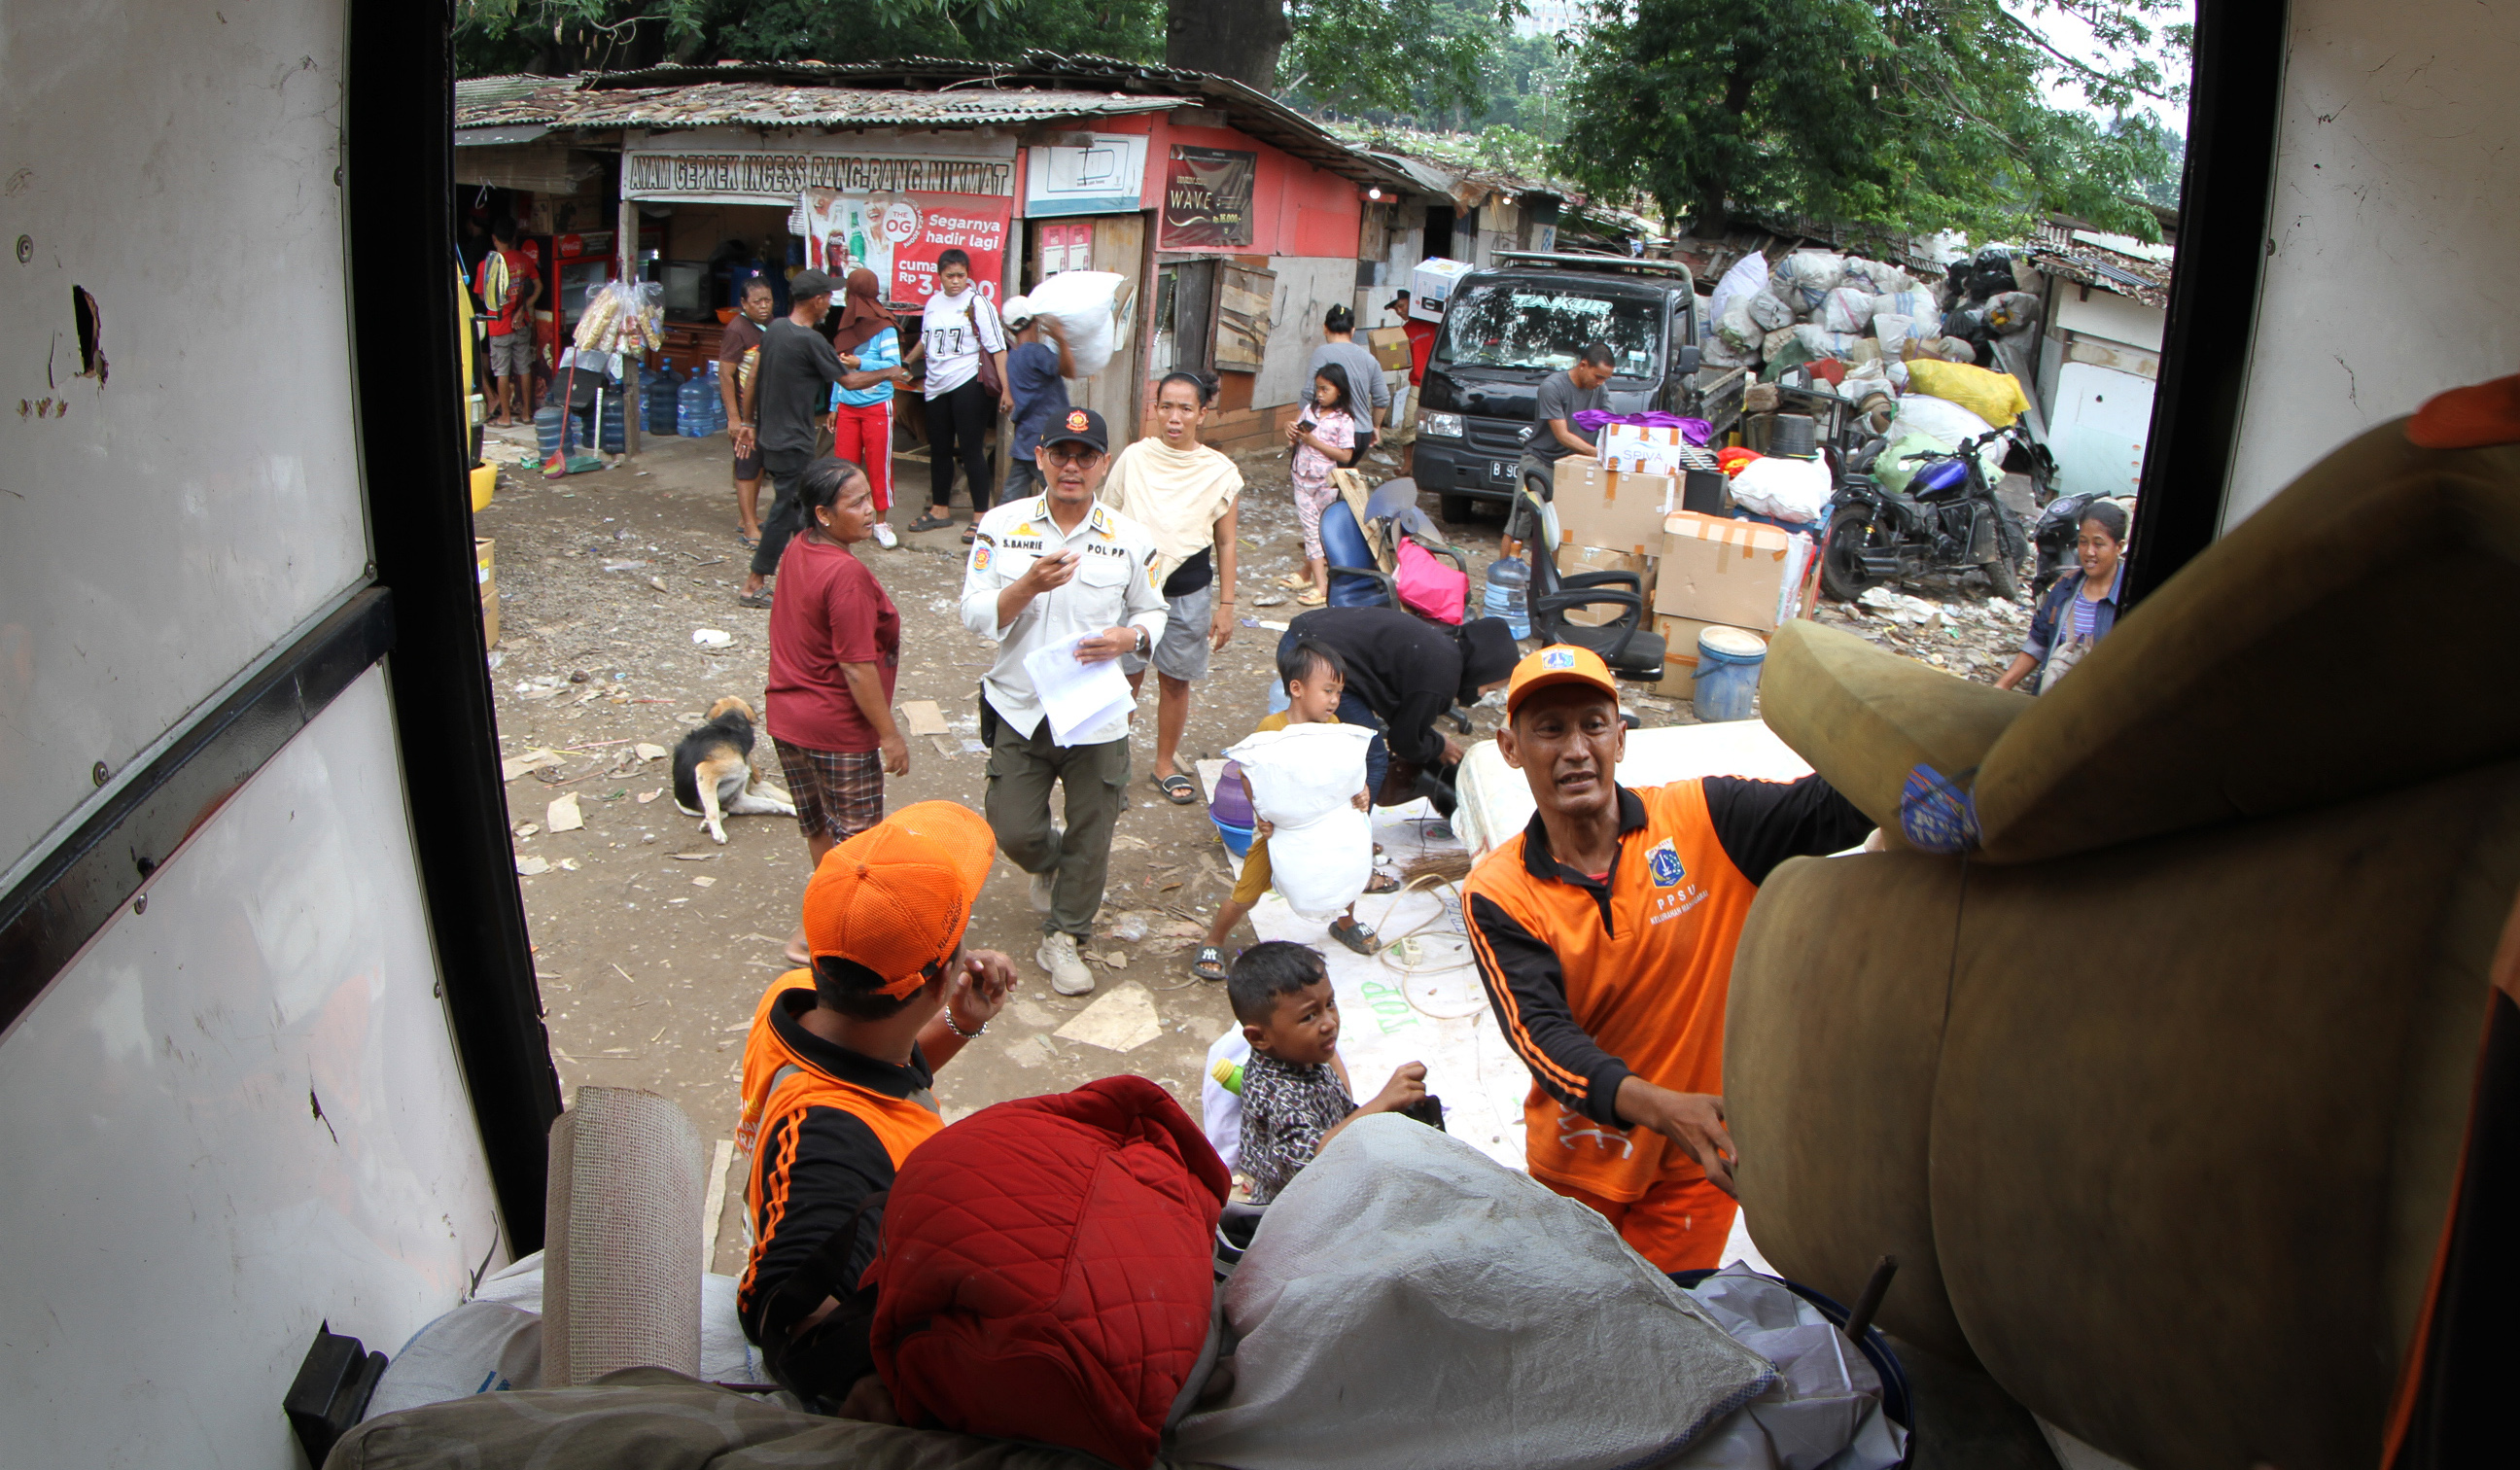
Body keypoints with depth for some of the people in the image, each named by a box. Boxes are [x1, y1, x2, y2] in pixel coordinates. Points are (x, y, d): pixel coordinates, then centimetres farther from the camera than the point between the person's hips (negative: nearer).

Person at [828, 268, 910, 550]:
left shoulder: (884, 328, -8)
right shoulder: (846, 327, 10)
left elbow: (894, 367, -13)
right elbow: (840, 371, 15)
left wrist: (860, 363, -20)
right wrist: (834, 406, 14)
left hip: (877, 407, -5)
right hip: (847, 407, 6)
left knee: (879, 465, 1)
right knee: (844, 464, 5)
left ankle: (882, 522, 12)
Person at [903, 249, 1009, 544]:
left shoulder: (977, 303, -7)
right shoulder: (934, 302, 11)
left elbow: (997, 348, -11)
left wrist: (1005, 389, -18)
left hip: (968, 384, -6)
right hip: (937, 386, 7)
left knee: (971, 450, -6)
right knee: (939, 449, 14)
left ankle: (981, 516, 1)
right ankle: (940, 510, 28)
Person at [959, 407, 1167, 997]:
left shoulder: (1130, 539, -2)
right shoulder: (1002, 525, -4)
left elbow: (1153, 613, 8)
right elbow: (975, 614, -7)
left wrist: (1129, 637, -15)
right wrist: (1030, 585, -25)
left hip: (1097, 716, 0)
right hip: (1020, 710, 0)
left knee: (1089, 838, 8)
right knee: (1013, 831, 5)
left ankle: (1062, 938, 30)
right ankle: (1049, 865, 42)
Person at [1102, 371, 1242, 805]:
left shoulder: (1220, 472, -4)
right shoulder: (1132, 460, -4)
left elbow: (1226, 543, 2)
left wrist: (1225, 605, 1)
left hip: (1189, 594, 1)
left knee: (1175, 681, 12)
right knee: (1125, 680, 2)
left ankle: (1166, 764, 30)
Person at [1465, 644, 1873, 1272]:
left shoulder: (1704, 819, -14)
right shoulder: (1496, 894, -14)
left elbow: (1834, 808, -26)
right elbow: (1540, 1033, -24)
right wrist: (1658, 1106, -41)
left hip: (1698, 1162, 0)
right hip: (1577, 1165, 1)